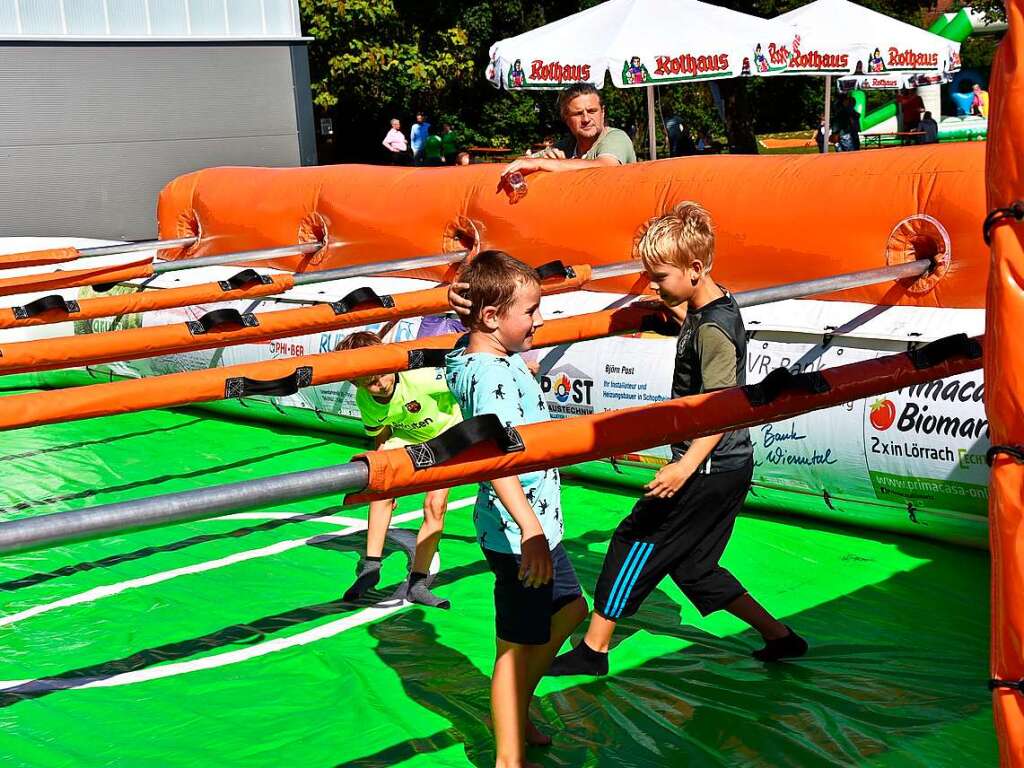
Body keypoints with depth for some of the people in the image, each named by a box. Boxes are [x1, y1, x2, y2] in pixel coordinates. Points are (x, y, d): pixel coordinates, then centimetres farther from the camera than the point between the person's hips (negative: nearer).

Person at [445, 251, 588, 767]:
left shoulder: (502, 358, 4)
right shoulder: (492, 376, -26)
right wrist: (529, 530, -44)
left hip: (537, 523, 11)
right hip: (519, 533, -11)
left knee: (568, 609, 26)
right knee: (519, 645, 2)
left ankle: (517, 717, 39)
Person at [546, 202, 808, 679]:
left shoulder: (714, 328, -21)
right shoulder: (703, 311, 7)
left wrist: (685, 467, -38)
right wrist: (672, 307, 18)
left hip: (710, 470, -10)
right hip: (727, 467, 10)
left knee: (635, 541, 0)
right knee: (692, 565, 18)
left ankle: (593, 650, 11)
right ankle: (780, 637, 23)